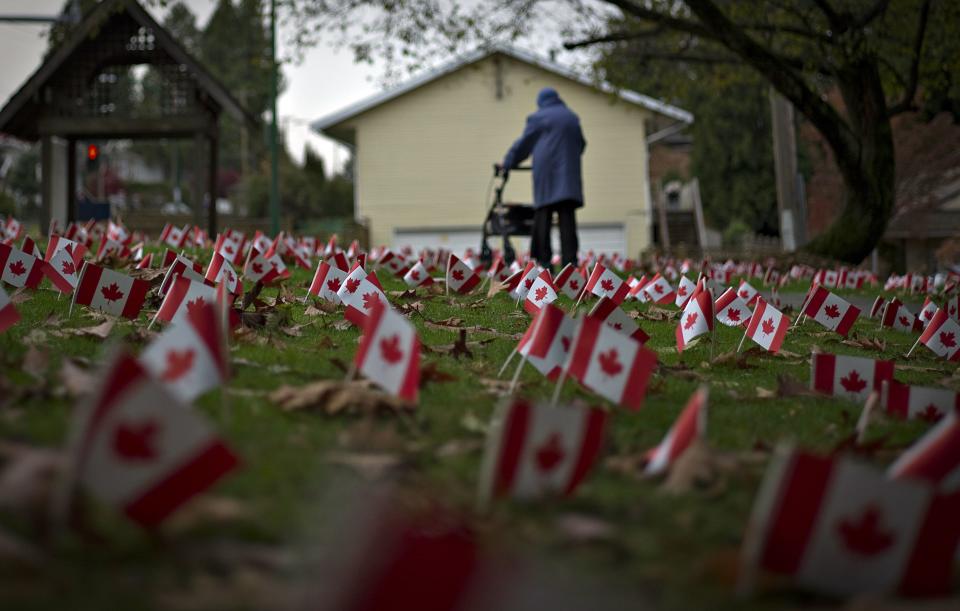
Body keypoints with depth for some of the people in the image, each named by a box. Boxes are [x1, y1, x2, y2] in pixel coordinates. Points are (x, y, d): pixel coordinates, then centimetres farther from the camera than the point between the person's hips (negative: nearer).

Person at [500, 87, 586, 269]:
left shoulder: (538, 118, 5)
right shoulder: (572, 118, 18)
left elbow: (523, 144, 9)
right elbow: (580, 144, 29)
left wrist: (507, 164, 20)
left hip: (546, 171, -3)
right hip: (569, 172, 3)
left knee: (543, 215, -1)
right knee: (567, 217, -1)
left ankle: (544, 261, -6)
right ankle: (570, 260, -8)